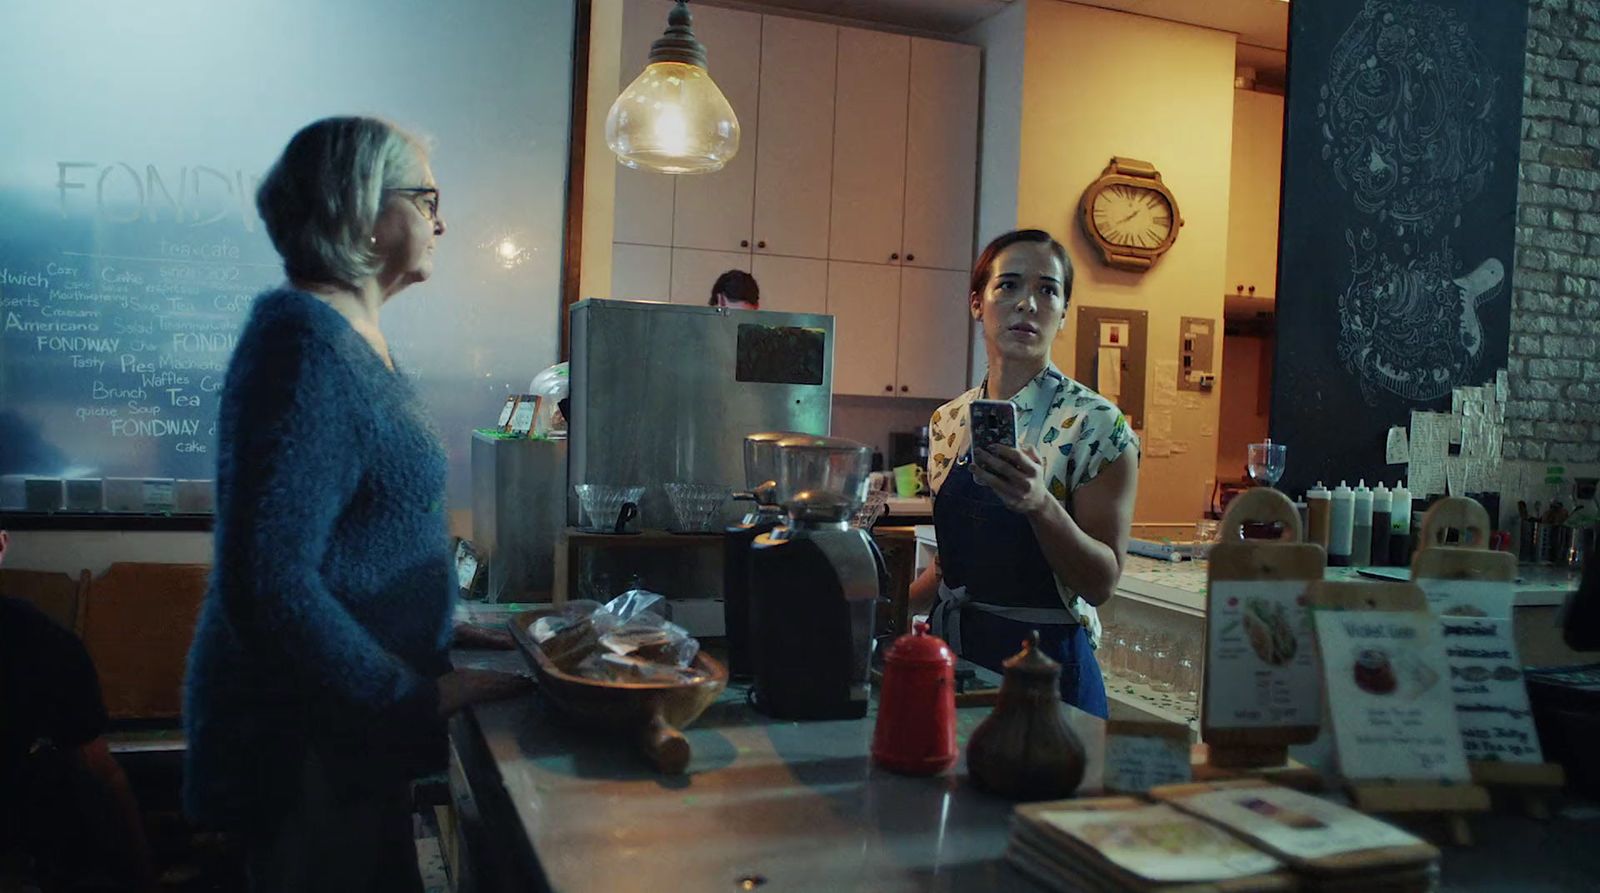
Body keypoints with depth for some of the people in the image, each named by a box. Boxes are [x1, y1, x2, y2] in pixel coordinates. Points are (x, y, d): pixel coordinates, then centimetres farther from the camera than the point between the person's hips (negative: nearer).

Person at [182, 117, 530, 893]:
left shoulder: (357, 336, 9)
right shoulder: (304, 342, -21)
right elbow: (268, 583, -27)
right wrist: (418, 698, -20)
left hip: (355, 729, 9)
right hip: (304, 740, -9)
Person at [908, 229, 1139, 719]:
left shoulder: (1096, 425, -13)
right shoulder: (948, 421, 3)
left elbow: (1101, 582, -16)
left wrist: (1040, 504, -30)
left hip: (1042, 665, -5)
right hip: (952, 656, 5)